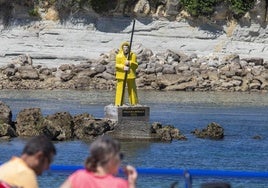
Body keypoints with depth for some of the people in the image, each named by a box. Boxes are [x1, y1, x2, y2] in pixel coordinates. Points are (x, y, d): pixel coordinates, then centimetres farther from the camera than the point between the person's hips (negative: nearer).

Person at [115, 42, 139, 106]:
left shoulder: (133, 55, 5)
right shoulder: (119, 56, 3)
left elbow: (135, 65, -1)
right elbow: (117, 65, -3)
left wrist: (129, 63, -19)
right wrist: (123, 67, -20)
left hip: (131, 76, 1)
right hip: (121, 76, -1)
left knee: (132, 90, 4)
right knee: (120, 90, -4)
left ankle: (134, 104, 10)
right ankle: (118, 104, -1)